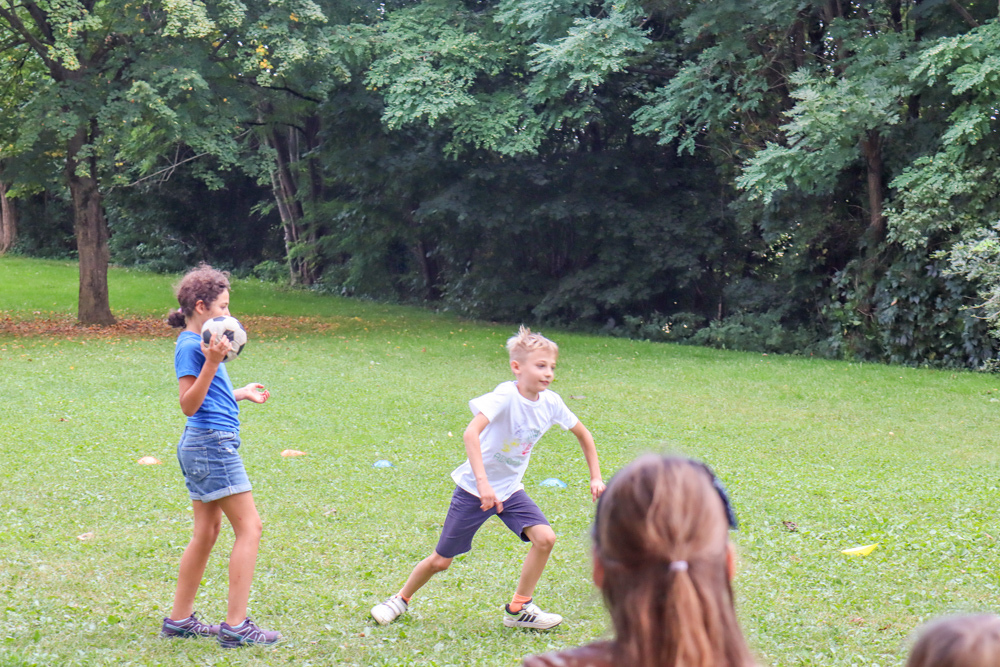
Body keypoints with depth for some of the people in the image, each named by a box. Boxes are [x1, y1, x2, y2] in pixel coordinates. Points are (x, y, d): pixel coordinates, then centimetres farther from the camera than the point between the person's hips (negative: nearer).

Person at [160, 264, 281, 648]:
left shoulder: (198, 342, 15)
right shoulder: (190, 346, -14)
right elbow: (189, 404, -21)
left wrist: (241, 394, 34)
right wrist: (212, 363, -31)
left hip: (202, 446, 10)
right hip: (212, 443, -10)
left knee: (207, 531, 15)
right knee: (249, 527, -8)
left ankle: (179, 620, 21)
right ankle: (236, 626, -8)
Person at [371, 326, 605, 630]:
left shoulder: (551, 402, -8)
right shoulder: (505, 396, -26)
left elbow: (582, 433, 11)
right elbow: (471, 433, -40)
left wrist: (595, 477, 8)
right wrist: (483, 482, -49)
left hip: (510, 489, 5)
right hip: (474, 489, -5)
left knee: (544, 538, -16)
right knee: (441, 561, 3)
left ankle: (519, 608, 1)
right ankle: (401, 599, 31)